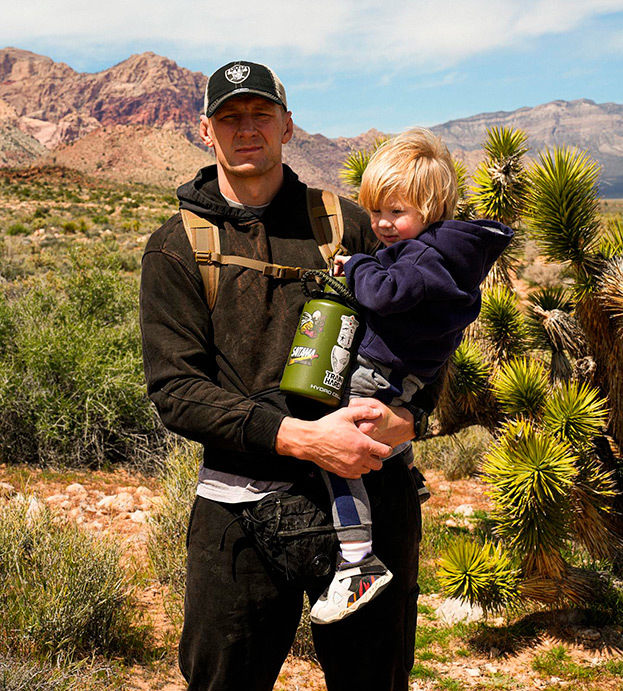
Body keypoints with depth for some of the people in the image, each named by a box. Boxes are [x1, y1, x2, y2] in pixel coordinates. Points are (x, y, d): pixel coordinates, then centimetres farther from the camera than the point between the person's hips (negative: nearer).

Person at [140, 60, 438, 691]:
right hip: (243, 502, -1)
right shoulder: (175, 248, 4)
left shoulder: (344, 222, 10)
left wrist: (406, 414, -13)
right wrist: (298, 436, -20)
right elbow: (175, 389, -6)